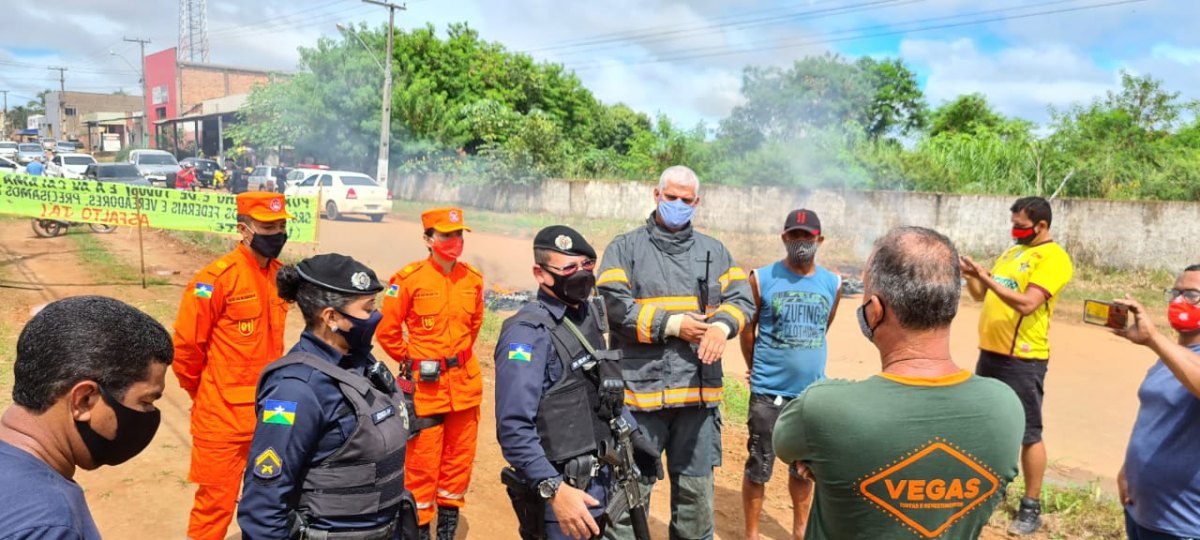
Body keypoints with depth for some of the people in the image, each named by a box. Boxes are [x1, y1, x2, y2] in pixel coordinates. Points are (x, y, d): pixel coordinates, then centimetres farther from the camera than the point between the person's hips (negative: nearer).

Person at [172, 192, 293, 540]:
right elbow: (185, 345, -10)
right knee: (216, 501, 6)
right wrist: (206, 394, 2)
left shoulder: (280, 275, 5)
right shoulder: (217, 278, -16)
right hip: (223, 416, -6)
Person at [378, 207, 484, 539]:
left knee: (459, 461, 14)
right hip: (425, 385, -5)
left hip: (465, 383, 5)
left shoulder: (473, 279, 3)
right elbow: (387, 330, -5)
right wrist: (411, 361, 2)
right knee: (422, 464, 2)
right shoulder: (409, 279, -13)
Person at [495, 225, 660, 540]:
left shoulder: (590, 316, 7)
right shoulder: (528, 333, -18)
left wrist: (633, 435, 12)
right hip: (563, 489, -8)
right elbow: (514, 428, -24)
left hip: (601, 481, 8)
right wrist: (554, 490, -28)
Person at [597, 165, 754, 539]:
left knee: (696, 487, 15)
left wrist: (722, 325, -15)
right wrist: (672, 324, -14)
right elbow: (615, 304, -8)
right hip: (640, 388, -3)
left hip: (698, 390, 4)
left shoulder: (714, 251, 16)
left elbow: (742, 298, 7)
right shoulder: (625, 248, 4)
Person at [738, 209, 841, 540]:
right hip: (768, 393, -3)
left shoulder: (833, 284, 1)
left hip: (813, 393, 3)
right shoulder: (762, 279, -8)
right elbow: (747, 329, 3)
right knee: (759, 468, 4)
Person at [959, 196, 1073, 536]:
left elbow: (1026, 304, -24)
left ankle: (1031, 507, 10)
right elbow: (982, 295, 16)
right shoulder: (1013, 252, 15)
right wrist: (970, 275, -2)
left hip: (1022, 359, -8)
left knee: (1027, 434, 0)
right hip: (991, 352, 9)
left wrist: (986, 277, -24)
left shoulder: (1053, 258, -12)